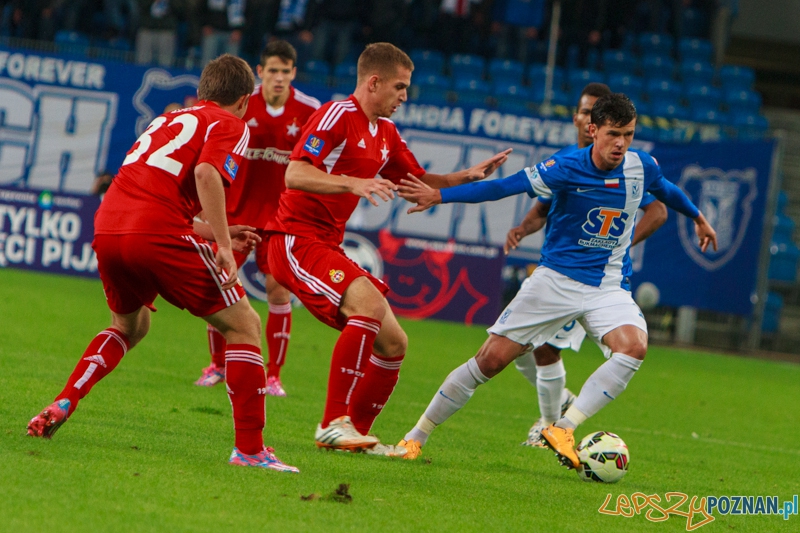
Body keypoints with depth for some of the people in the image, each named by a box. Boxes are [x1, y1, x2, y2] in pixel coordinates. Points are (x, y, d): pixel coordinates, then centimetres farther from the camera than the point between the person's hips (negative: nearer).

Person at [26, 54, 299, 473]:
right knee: (243, 325, 4)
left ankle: (63, 403, 16)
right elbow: (205, 172, -13)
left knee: (129, 326, 33)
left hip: (107, 229, 7)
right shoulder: (230, 125, 9)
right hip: (158, 235, -7)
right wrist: (224, 246, -15)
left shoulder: (168, 120, 31)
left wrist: (214, 235, 45)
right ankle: (250, 448, -3)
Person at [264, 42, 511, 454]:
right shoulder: (337, 116, -12)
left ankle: (353, 434, 13)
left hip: (328, 248, 10)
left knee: (393, 343, 5)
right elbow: (295, 174, -24)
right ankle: (334, 422, -28)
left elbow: (423, 185, 25)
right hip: (296, 239, -10)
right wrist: (354, 183, -36)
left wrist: (468, 176, 8)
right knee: (369, 304, -31)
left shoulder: (386, 134, 16)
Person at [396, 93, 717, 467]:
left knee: (634, 345, -29)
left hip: (609, 287, 3)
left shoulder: (642, 167, -3)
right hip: (556, 278, -3)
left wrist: (697, 217, 38)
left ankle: (563, 429, -28)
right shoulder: (566, 169, -15)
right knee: (491, 359, -5)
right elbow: (504, 187, -16)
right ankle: (416, 437, 10)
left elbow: (666, 191, 21)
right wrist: (439, 196, -22)